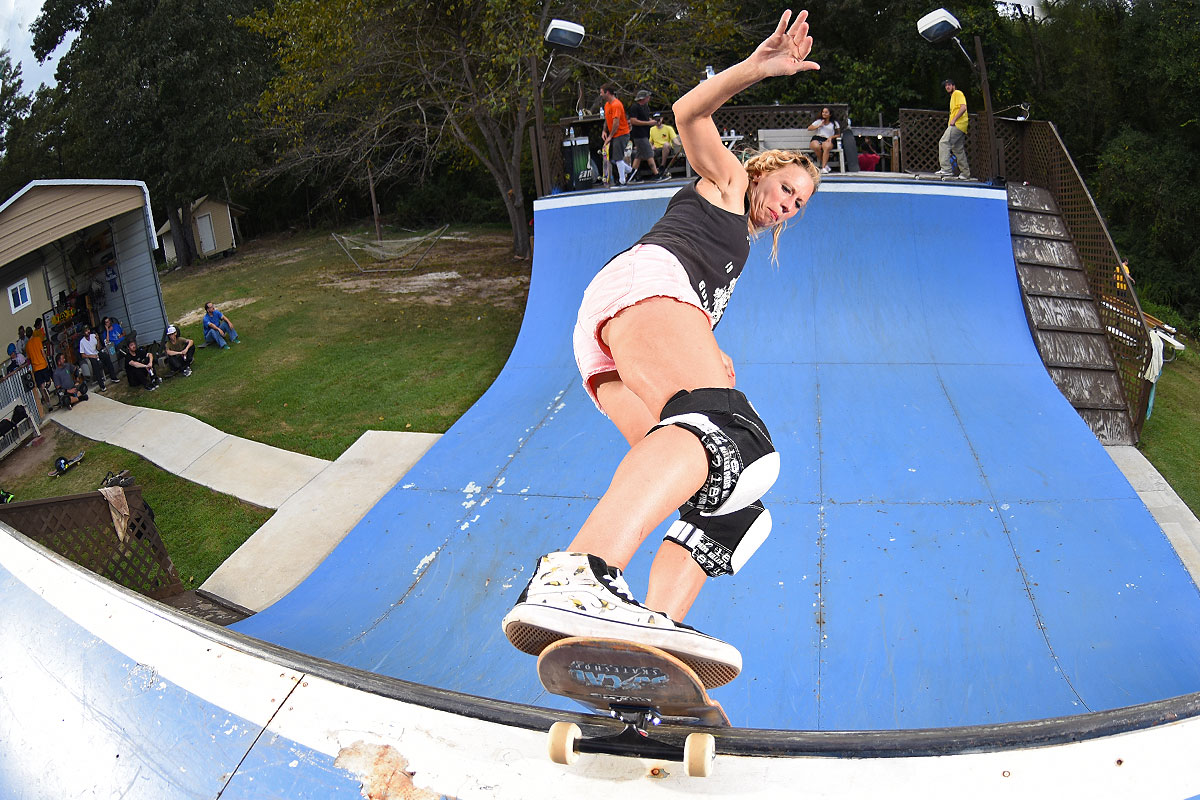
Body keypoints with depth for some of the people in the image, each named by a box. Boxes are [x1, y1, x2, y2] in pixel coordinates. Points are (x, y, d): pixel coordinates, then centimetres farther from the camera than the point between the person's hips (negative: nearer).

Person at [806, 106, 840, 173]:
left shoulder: (834, 123, 20)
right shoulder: (819, 121, 23)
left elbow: (838, 134, 17)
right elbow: (809, 128, 16)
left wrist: (831, 137, -3)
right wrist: (819, 126, 5)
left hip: (827, 140, -1)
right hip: (817, 138, 1)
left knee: (827, 146, -41)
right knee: (816, 147, -38)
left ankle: (823, 167, -41)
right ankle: (825, 163, -19)